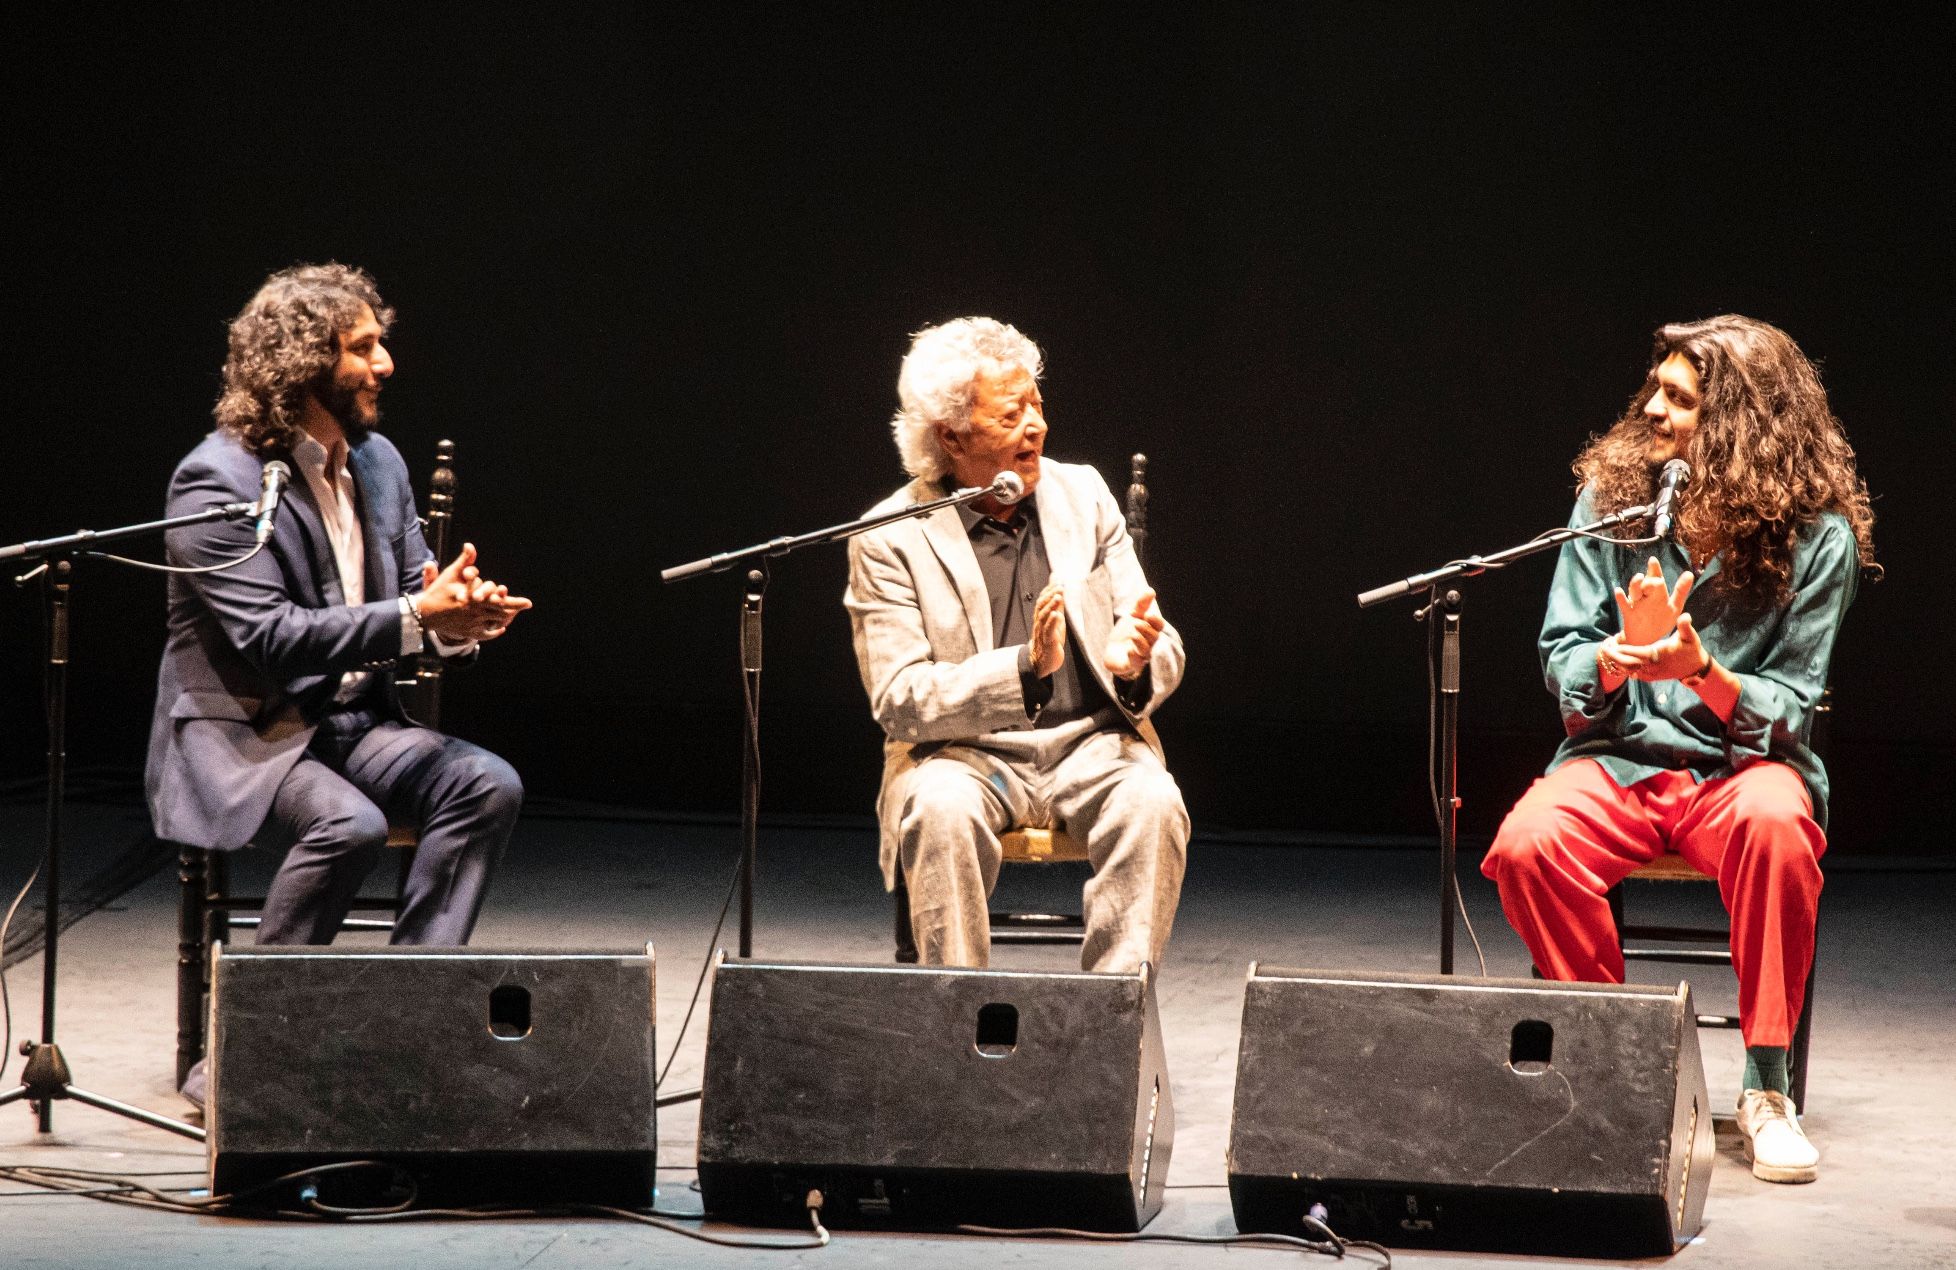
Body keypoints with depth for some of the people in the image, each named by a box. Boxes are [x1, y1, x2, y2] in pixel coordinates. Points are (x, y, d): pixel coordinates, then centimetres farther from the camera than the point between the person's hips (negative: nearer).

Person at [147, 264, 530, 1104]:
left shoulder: (378, 463, 10)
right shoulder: (217, 481, -15)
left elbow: (414, 592, 14)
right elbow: (270, 638, -24)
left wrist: (458, 613, -12)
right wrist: (416, 617, -28)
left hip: (351, 721, 7)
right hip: (238, 734, -7)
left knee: (488, 785, -18)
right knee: (349, 822, -35)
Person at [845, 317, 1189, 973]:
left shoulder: (1082, 493, 7)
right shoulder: (890, 538, -5)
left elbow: (1166, 651, 8)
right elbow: (898, 702, -12)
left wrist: (1134, 662, -19)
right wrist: (1027, 668, -27)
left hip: (1091, 742, 3)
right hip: (963, 752, -2)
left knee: (1152, 801, -29)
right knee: (943, 810, -35)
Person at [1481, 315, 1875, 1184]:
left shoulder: (1816, 535, -4)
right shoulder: (1611, 499, 3)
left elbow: (1788, 708, -5)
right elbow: (1562, 662, 3)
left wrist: (1704, 673, -26)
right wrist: (1622, 654, -20)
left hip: (1743, 762, -2)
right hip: (1618, 757, 2)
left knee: (1774, 822, -39)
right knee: (1524, 847, -30)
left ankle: (1766, 1088, -26)